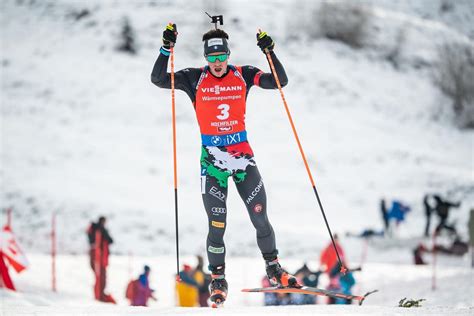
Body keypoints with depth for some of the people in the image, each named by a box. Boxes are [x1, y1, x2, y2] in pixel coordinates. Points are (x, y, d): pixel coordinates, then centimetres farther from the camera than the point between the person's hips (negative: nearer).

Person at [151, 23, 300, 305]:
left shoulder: (243, 75, 0)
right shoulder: (195, 79, -3)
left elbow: (280, 81, -5)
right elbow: (158, 79, -9)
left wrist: (270, 52, -18)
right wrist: (166, 49, -21)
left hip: (243, 155, 1)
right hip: (213, 158, -1)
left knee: (261, 218, 2)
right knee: (217, 225, -4)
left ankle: (274, 270, 21)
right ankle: (218, 279, 11)